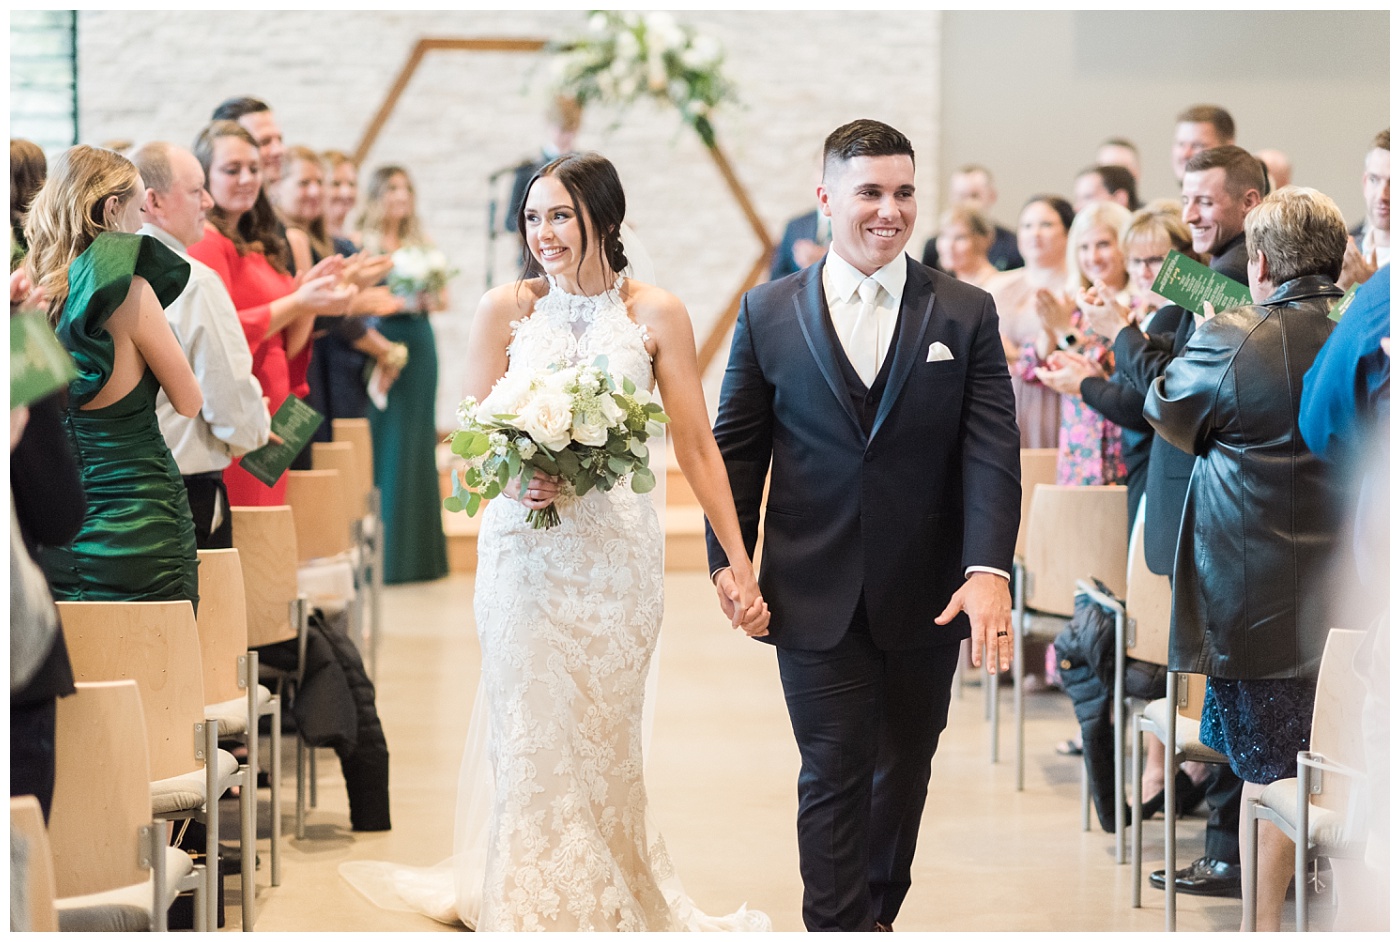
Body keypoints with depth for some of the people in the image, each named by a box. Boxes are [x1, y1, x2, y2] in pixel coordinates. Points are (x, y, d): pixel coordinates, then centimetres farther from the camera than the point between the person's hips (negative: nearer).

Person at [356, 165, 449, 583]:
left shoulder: (421, 244, 14)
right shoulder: (362, 244, -2)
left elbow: (443, 298, 11)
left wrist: (429, 299, -11)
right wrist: (403, 302, -20)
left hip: (418, 345, 5)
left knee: (417, 446, 6)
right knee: (385, 445, -6)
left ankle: (420, 553, 10)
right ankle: (385, 552, -3)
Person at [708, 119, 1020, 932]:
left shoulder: (966, 314, 0)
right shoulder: (770, 313, 2)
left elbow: (992, 450, -8)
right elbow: (736, 446, 6)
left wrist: (989, 569, -20)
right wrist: (730, 558, -4)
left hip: (927, 598, 2)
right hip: (816, 597, -1)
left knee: (904, 770, 16)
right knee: (833, 777, -2)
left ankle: (877, 911, 36)